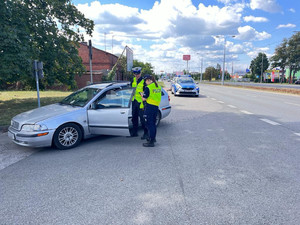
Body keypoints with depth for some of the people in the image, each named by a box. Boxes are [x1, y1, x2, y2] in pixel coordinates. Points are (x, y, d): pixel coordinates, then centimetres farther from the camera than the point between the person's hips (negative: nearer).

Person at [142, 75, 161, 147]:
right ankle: (153, 138, 33)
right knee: (153, 123, 20)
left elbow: (144, 99, -12)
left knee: (149, 124, -3)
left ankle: (151, 142, 0)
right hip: (156, 107, 8)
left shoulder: (148, 88, -14)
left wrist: (142, 95, 8)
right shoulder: (158, 87, 10)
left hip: (150, 107, -8)